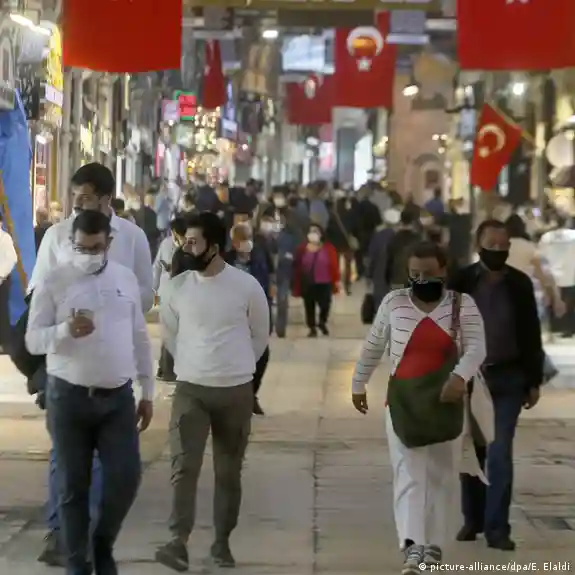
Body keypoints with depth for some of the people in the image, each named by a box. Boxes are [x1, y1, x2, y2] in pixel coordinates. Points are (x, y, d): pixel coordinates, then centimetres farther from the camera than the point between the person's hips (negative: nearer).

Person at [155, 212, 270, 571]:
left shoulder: (246, 286, -8)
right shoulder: (178, 286, -2)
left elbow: (260, 335, 7)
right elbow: (170, 332, 15)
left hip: (237, 390, -1)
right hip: (190, 389, 1)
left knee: (229, 472, 8)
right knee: (184, 467, -11)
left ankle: (222, 542, 19)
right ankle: (179, 543, -16)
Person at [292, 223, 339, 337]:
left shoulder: (328, 248, -1)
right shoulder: (302, 249, 2)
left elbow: (334, 265, -3)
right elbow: (297, 268, 3)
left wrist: (336, 280, -7)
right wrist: (297, 285, 1)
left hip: (324, 283, -2)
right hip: (307, 284, 2)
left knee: (325, 305, -7)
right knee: (309, 307, 6)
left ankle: (322, 322, 23)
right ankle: (312, 328, 20)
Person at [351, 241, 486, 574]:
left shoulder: (463, 305, -2)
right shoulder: (394, 302, 1)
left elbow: (477, 348, -13)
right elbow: (373, 347, 12)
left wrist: (460, 376, -32)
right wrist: (359, 384, 18)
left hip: (446, 400, 0)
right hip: (403, 399, 0)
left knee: (442, 474, 9)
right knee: (408, 474, -10)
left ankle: (434, 543, 23)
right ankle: (413, 547, -20)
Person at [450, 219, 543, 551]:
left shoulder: (520, 284, -1)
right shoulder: (462, 282, -4)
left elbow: (531, 335, 4)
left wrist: (534, 381, 2)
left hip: (508, 379, -1)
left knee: (500, 453, -7)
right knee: (472, 452, 9)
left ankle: (497, 528, -4)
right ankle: (472, 520, 24)